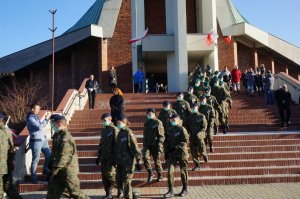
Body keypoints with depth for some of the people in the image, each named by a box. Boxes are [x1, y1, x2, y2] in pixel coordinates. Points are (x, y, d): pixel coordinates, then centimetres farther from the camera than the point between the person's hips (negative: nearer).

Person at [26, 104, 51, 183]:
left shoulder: (36, 116, 13)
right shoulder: (30, 119, -15)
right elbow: (40, 127, -25)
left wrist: (47, 119, 12)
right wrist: (46, 119, -20)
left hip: (43, 140, 9)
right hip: (36, 141, -9)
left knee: (49, 155, 11)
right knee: (35, 160, -2)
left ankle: (45, 170, 29)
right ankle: (34, 178, 7)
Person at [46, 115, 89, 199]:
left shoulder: (66, 138, -20)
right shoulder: (61, 136, 11)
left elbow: (64, 156, -25)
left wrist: (55, 168, -22)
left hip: (68, 171, -10)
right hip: (61, 171, 10)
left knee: (75, 192, -1)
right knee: (53, 190, 14)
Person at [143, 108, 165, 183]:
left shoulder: (158, 123, -7)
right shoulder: (146, 123, 12)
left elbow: (161, 136, -9)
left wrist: (159, 146, -15)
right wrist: (144, 145, 17)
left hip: (155, 145, -4)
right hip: (147, 145, 4)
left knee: (157, 160, 5)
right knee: (145, 157, -16)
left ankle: (160, 175, 25)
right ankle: (150, 173, 2)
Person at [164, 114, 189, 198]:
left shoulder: (182, 129, -8)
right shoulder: (169, 130, 9)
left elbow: (186, 141, -15)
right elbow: (167, 142, 17)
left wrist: (176, 147, -22)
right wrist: (166, 152, 13)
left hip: (182, 154, -4)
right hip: (172, 154, 4)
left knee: (183, 172, 7)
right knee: (170, 171, -5)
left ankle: (185, 190, 23)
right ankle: (170, 191, 2)